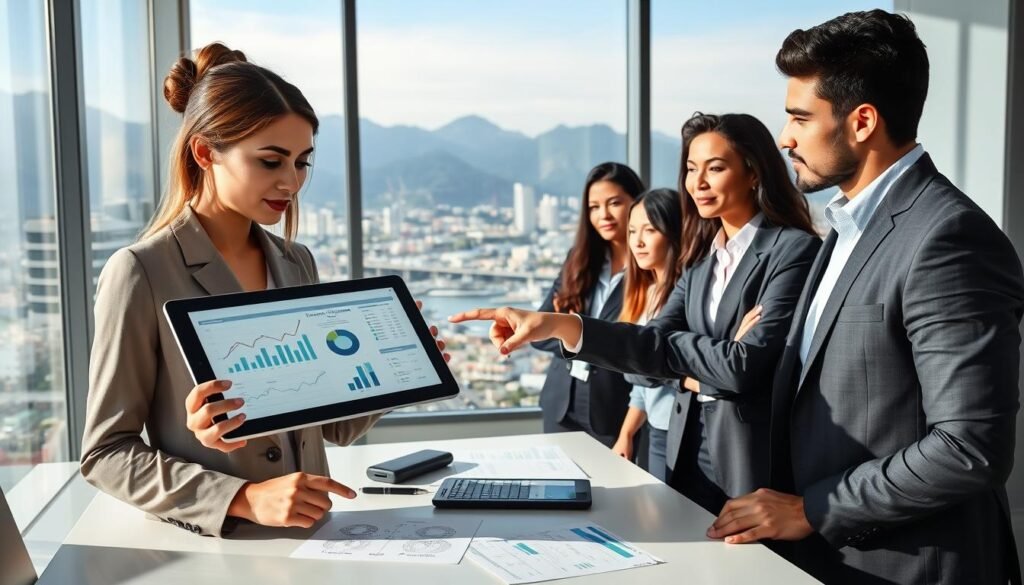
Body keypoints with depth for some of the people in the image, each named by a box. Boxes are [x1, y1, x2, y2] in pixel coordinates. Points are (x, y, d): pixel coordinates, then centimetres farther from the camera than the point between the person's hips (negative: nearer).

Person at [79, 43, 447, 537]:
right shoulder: (141, 273, -7)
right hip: (205, 547, -4)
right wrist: (245, 499, -17)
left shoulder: (297, 264, 9)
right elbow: (106, 453, -7)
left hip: (310, 536, 4)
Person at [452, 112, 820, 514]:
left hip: (754, 460, -6)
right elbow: (656, 343, -3)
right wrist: (559, 325, -17)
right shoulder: (702, 258, 10)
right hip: (691, 448, 6)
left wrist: (675, 348, -3)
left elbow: (742, 365, -22)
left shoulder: (795, 249, -13)